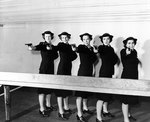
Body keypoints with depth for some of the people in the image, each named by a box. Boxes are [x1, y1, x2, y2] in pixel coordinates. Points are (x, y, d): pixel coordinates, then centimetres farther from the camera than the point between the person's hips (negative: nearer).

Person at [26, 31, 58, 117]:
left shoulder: (53, 47, 10)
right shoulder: (42, 44, -7)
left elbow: (56, 55, 3)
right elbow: (38, 47, -28)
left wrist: (51, 49, -10)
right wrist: (32, 47, -51)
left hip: (51, 68, 6)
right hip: (44, 68, -6)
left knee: (50, 87, 15)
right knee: (43, 88, -4)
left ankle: (48, 105, 30)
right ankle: (42, 109, 2)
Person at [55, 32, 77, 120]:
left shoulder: (70, 46, 11)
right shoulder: (61, 45, -9)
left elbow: (74, 55, 15)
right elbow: (56, 48, -31)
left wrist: (68, 59, 0)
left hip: (68, 69, 7)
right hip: (62, 69, -7)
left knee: (67, 88, 17)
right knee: (61, 89, -3)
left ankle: (66, 108, 33)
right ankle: (61, 112, 2)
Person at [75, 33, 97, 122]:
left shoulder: (91, 48, 12)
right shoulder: (81, 47, -8)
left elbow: (94, 59, 18)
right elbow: (78, 50, -33)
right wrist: (75, 49, -51)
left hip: (89, 72, 7)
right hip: (82, 72, -7)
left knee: (86, 91, 18)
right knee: (80, 92, -7)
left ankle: (85, 108, 35)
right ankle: (79, 114, -6)